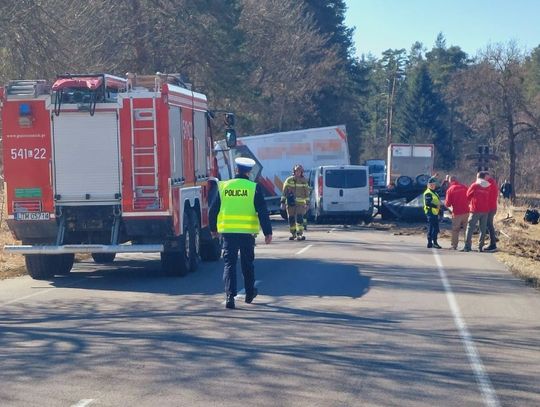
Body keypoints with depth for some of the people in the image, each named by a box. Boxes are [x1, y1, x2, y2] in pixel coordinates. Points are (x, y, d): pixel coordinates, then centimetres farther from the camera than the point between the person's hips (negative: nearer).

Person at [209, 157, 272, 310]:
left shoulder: (223, 186, 2)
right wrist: (267, 232, -2)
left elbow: (213, 210, 8)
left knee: (229, 264, 2)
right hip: (247, 232, -1)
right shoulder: (254, 188, -4)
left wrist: (213, 229, 21)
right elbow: (263, 212, -6)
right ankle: (250, 293, 29)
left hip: (228, 232, 1)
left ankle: (230, 296, -10)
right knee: (247, 263, 16)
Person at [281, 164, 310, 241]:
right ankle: (293, 234, 20)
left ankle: (300, 234, -15)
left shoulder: (304, 181, 4)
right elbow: (284, 192, 2)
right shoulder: (289, 180, 2)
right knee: (291, 219, 5)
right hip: (290, 203, 1)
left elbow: (307, 192, 8)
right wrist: (283, 202, -3)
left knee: (299, 218, -14)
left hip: (300, 203, -1)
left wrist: (307, 203, 4)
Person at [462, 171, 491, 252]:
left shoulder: (474, 185, -4)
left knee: (470, 228, -1)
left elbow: (468, 196, 4)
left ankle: (467, 246, -8)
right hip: (485, 210, 4)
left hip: (475, 210, -4)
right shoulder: (488, 186, 6)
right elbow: (489, 198, 10)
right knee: (483, 229, 9)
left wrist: (470, 203, 21)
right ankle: (480, 246, 7)